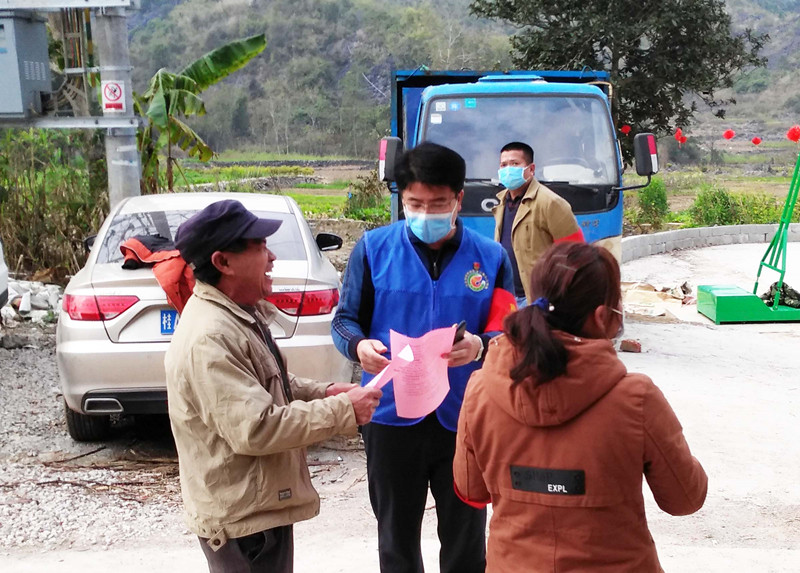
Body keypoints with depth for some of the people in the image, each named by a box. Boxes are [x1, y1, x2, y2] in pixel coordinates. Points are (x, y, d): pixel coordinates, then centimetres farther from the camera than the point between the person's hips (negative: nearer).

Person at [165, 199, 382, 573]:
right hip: (241, 515, -10)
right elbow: (256, 429, -29)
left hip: (256, 504, 10)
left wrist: (323, 393, 4)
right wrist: (342, 411, -23)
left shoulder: (239, 314, 7)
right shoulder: (209, 338, -26)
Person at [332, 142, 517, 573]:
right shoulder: (373, 248, -1)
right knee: (397, 538, 16)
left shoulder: (490, 257, 0)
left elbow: (508, 331, -2)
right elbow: (345, 319, 2)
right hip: (391, 415, 0)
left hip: (465, 419, 0)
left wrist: (480, 346, -25)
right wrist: (359, 346, -21)